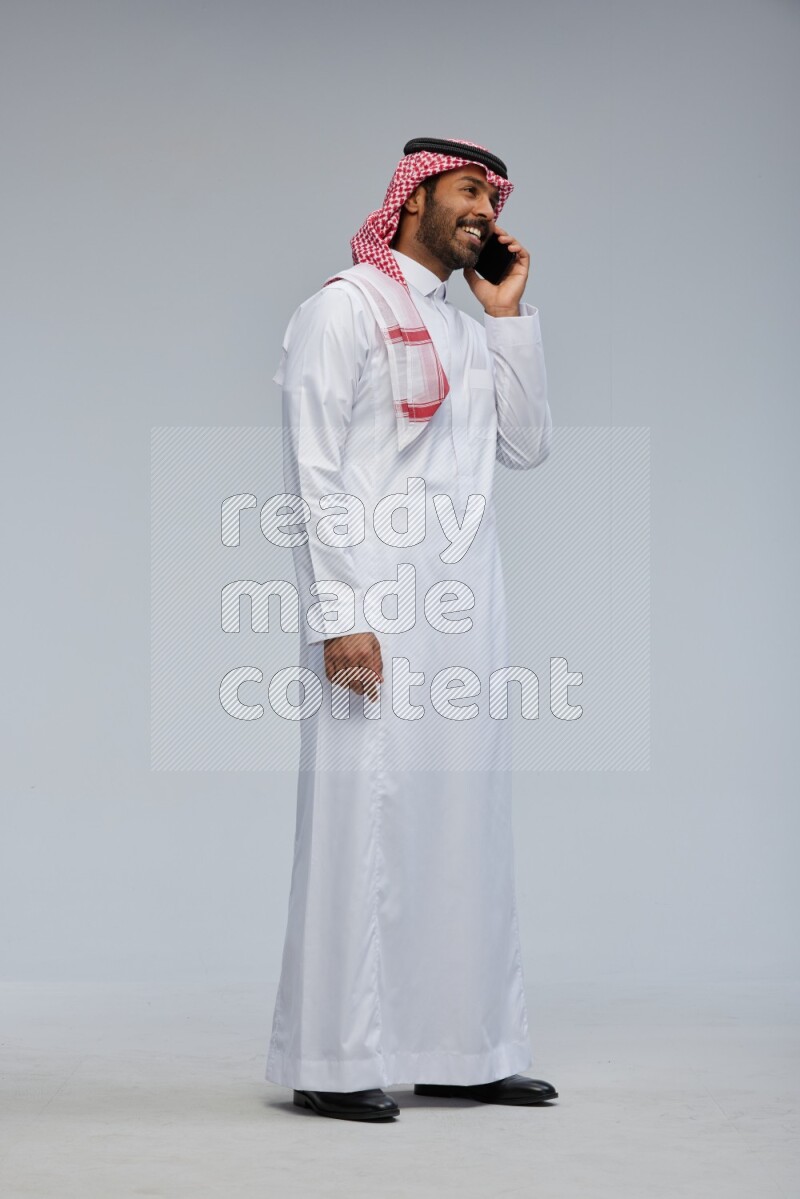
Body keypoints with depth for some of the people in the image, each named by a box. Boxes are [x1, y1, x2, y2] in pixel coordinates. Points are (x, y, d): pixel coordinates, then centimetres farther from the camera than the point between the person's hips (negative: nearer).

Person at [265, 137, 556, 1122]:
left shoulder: (467, 330, 21)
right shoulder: (346, 307, -2)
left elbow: (528, 447, 14)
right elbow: (314, 469, -9)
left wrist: (510, 316, 10)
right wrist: (340, 613, -17)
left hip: (466, 614, 8)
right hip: (378, 611, -7)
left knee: (462, 820, 8)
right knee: (363, 813, -7)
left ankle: (457, 1049, 15)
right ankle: (334, 1063, -1)